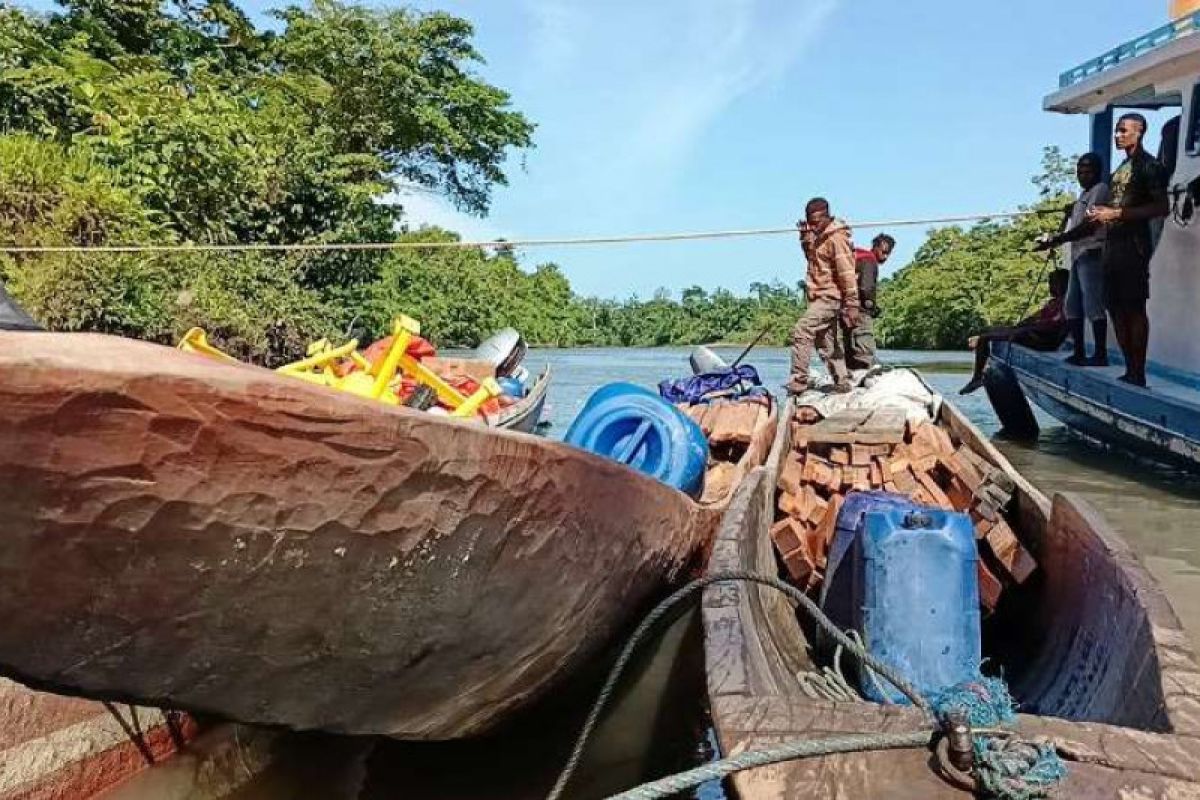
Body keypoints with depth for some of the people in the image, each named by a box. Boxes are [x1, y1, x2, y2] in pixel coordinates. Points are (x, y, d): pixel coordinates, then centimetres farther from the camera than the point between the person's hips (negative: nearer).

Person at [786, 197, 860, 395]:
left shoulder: (837, 238, -13)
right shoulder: (820, 237, 15)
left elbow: (847, 273, -18)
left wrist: (852, 305, -21)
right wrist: (805, 237, 11)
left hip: (829, 297, -10)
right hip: (822, 298, 10)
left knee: (801, 332, -17)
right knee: (826, 343, 13)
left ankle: (798, 382, -15)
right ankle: (842, 382, 19)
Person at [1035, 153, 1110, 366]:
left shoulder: (1100, 190, -4)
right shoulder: (1083, 195, 24)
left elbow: (1089, 227, -14)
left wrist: (1056, 240, -15)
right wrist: (1054, 241, 10)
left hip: (1093, 254, -10)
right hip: (1078, 255, 10)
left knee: (1093, 305, -12)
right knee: (1072, 306, 9)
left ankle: (1101, 354, -10)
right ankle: (1079, 353, 13)